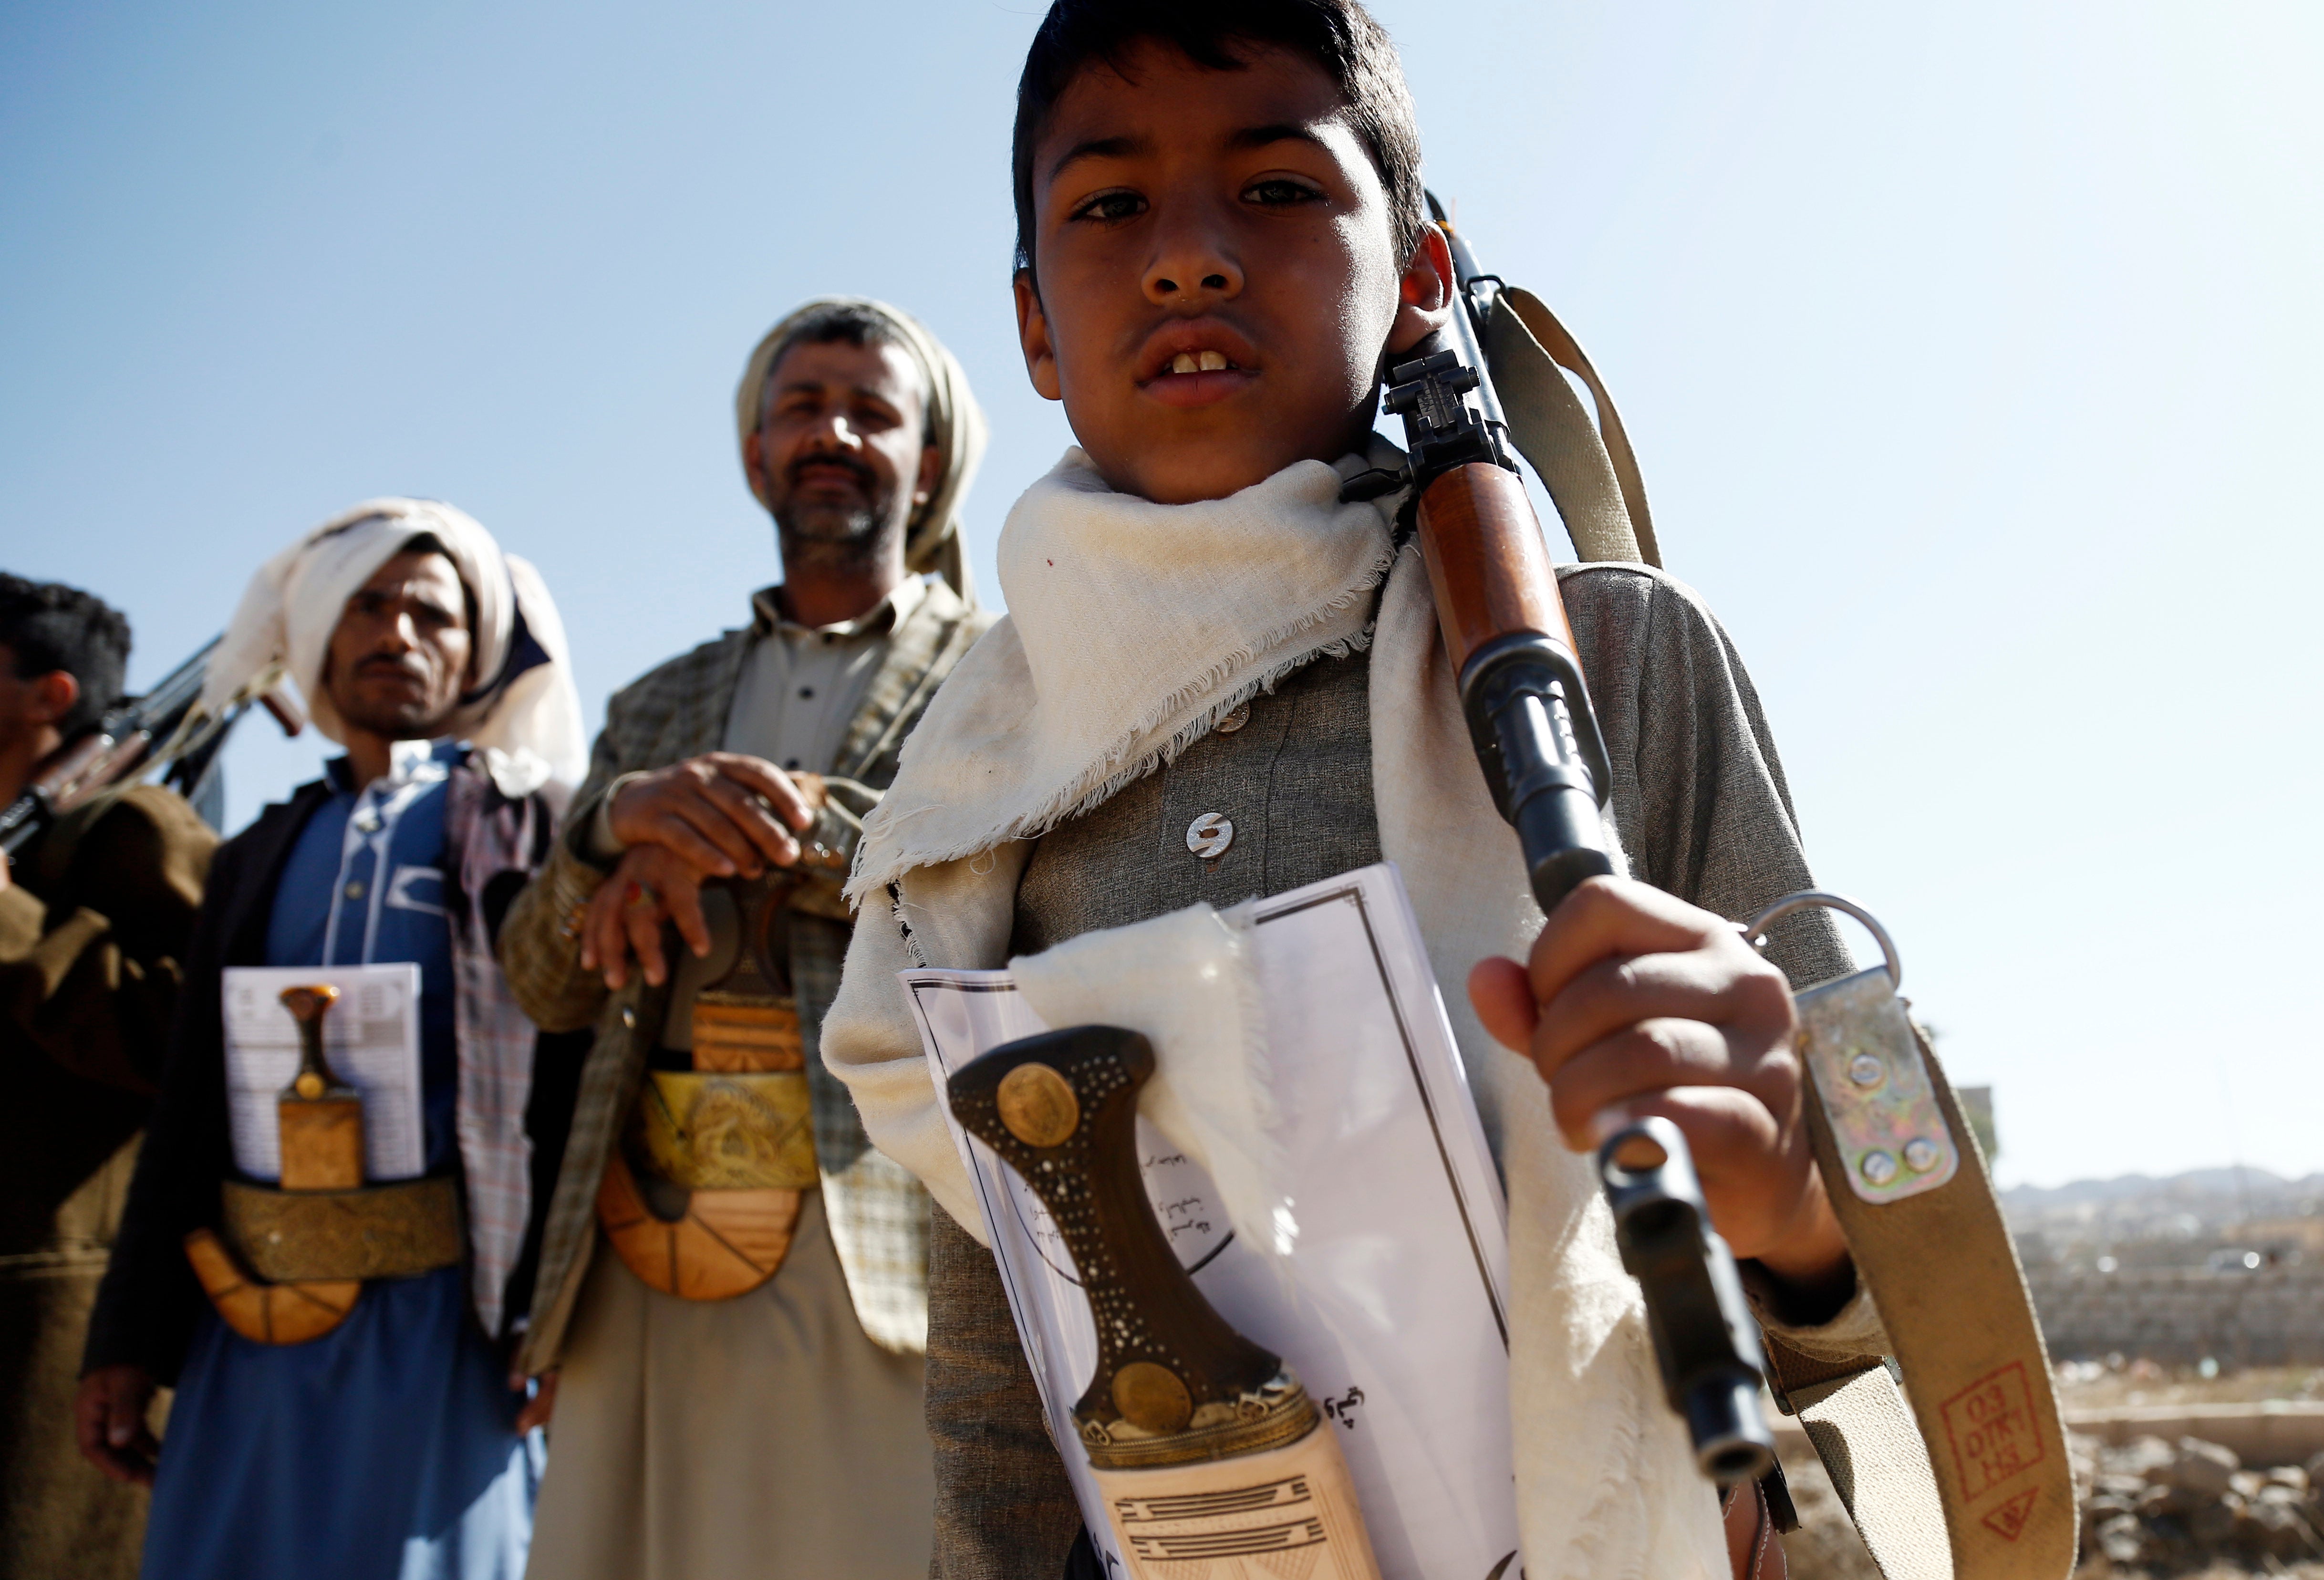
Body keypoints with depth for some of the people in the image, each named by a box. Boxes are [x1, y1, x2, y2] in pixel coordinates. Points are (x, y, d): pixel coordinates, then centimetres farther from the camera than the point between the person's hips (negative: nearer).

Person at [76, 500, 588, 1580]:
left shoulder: (523, 827, 0)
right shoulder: (258, 857, 16)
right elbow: (186, 1113, 15)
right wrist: (129, 1337, 11)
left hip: (443, 1317, -4)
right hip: (249, 1325, 5)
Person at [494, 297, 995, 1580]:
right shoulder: (658, 710, 20)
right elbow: (546, 984, 13)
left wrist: (778, 829, -11)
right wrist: (616, 821, -9)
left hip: (885, 1247, -3)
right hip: (645, 1253, 4)